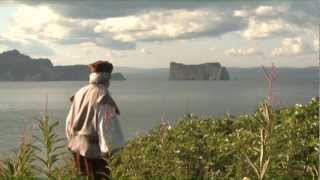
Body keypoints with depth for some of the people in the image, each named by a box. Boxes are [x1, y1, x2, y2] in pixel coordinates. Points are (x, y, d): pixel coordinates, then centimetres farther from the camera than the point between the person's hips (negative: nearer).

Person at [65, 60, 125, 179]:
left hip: (78, 146, 8)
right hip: (94, 148, -8)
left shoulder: (80, 93, 7)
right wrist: (113, 150, -17)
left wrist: (73, 140, 26)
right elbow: (107, 126, -21)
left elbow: (70, 121, 14)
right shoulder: (103, 96, -16)